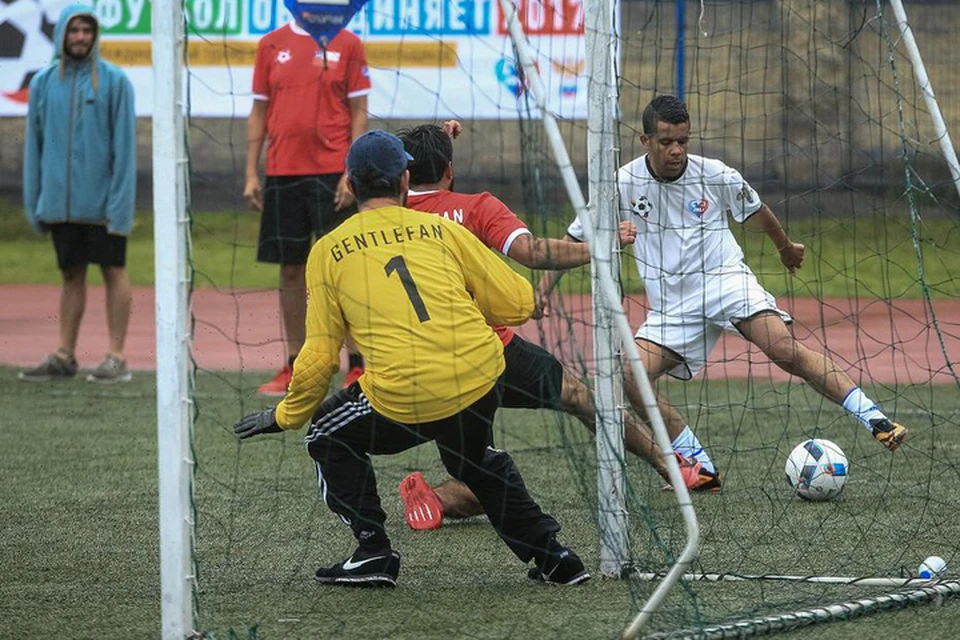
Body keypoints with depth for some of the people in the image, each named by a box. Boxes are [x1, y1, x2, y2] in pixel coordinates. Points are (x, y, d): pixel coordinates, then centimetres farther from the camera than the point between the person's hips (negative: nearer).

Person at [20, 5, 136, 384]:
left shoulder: (114, 82, -4)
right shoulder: (44, 83, 7)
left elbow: (124, 144, -7)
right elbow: (34, 143, 11)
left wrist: (120, 200, -13)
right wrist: (33, 202, 7)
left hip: (102, 204, -4)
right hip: (59, 202, 4)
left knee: (113, 271, -1)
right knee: (71, 274, 9)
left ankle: (116, 357, 1)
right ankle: (64, 357, 12)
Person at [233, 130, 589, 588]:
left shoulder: (328, 250, 8)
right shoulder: (443, 230, 11)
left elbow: (319, 356, 7)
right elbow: (517, 305, 13)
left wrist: (286, 416, 23)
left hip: (401, 402, -3)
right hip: (480, 386, 3)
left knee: (328, 437, 24)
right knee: (473, 458, 34)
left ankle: (373, 552, 13)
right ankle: (550, 557, 28)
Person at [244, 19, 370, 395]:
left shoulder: (347, 44, 2)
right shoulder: (271, 45, 9)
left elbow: (358, 113, 1)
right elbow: (259, 113, 12)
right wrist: (251, 174, 6)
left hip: (332, 173, -3)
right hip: (281, 173, 3)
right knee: (290, 269, 6)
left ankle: (358, 366, -1)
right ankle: (294, 368, 13)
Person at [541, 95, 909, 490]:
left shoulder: (715, 176, -4)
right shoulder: (622, 184, -3)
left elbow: (756, 213, 17)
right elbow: (576, 240, 9)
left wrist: (786, 247, 33)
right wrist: (545, 286, 0)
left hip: (726, 280, -2)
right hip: (672, 306, 2)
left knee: (785, 350, -26)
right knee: (630, 376, -20)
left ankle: (874, 420, -25)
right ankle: (701, 469, -12)